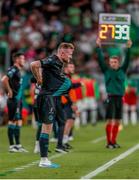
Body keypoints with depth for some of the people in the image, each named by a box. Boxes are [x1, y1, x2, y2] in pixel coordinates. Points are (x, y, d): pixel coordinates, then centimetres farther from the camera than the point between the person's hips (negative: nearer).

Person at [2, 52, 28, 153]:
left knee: (19, 122, 12)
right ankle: (12, 146, -2)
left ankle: (18, 145, 17)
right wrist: (10, 91, -20)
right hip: (14, 100, -10)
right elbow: (4, 80, -28)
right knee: (13, 121, -5)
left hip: (18, 100, 10)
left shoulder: (18, 70, 16)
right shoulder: (13, 70, -14)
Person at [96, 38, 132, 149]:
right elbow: (101, 60, -3)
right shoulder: (107, 71, 4)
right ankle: (109, 142, -7)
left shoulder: (122, 70, 9)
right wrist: (99, 47, -11)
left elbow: (127, 60, 1)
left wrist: (129, 48, -10)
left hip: (120, 98, 3)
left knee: (117, 121, 7)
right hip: (111, 97, -3)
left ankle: (114, 141, 15)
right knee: (110, 120, -8)